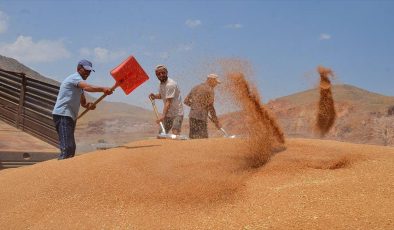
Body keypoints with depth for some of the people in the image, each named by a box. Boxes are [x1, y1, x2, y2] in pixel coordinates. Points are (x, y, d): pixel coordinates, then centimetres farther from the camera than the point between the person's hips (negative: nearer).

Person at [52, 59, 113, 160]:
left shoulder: (80, 86, 22)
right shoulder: (75, 77, -8)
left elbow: (83, 102, 19)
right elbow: (87, 87, -29)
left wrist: (89, 105, -4)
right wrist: (103, 89, -38)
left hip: (70, 117, 11)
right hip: (62, 115, -11)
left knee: (71, 148, 13)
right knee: (66, 148, -19)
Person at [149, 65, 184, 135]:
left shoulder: (170, 84, -22)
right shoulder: (161, 84, 6)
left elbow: (168, 102, -28)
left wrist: (163, 116, -35)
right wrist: (155, 96, 0)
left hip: (177, 114, -9)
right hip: (168, 113, 9)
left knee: (175, 134, -20)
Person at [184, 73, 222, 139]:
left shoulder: (196, 88, 17)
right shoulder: (210, 90, -4)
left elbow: (186, 101, 18)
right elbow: (210, 107, -9)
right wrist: (216, 122, -4)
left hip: (192, 116, 8)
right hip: (201, 117, -7)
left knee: (193, 138, 10)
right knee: (203, 138, -8)